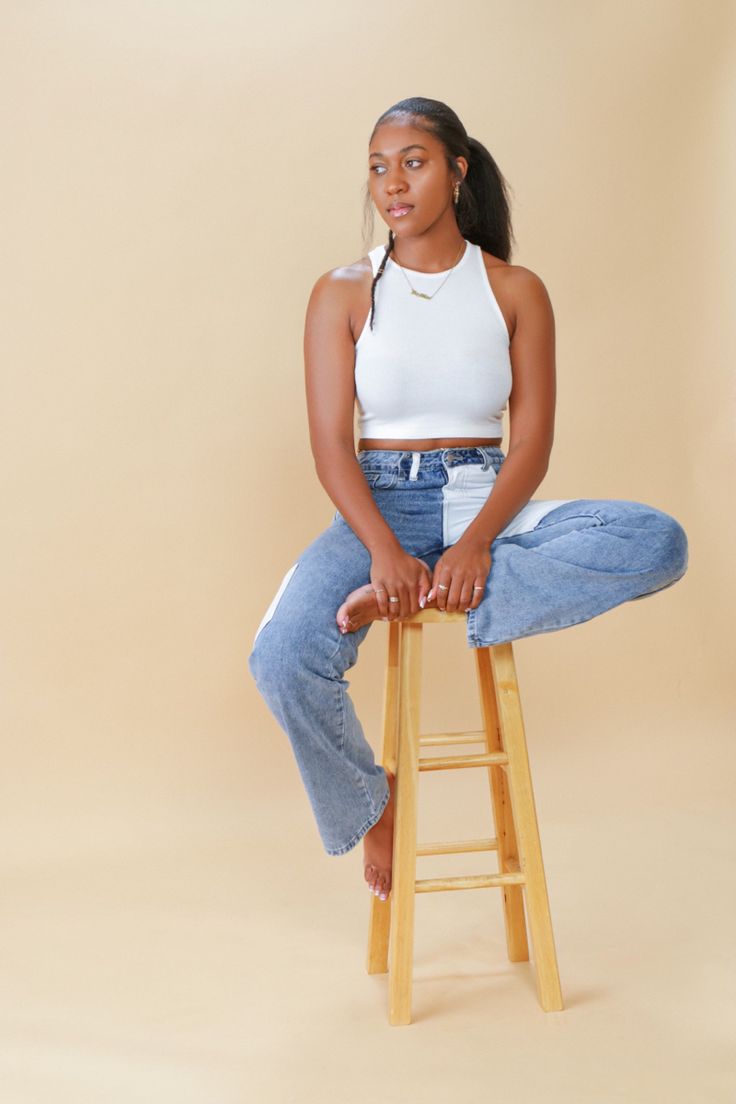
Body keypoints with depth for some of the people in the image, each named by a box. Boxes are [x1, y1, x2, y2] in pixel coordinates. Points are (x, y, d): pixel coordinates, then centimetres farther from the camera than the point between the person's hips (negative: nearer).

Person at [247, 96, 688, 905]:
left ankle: (415, 603, -26)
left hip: (488, 500, 1)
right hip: (380, 505, 0)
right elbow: (330, 444, -5)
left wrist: (475, 541, -22)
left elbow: (533, 442, -3)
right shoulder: (343, 294, 2)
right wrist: (386, 551, -23)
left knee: (658, 543, -26)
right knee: (281, 660, -29)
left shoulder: (516, 291, 3)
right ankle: (370, 802, 2)